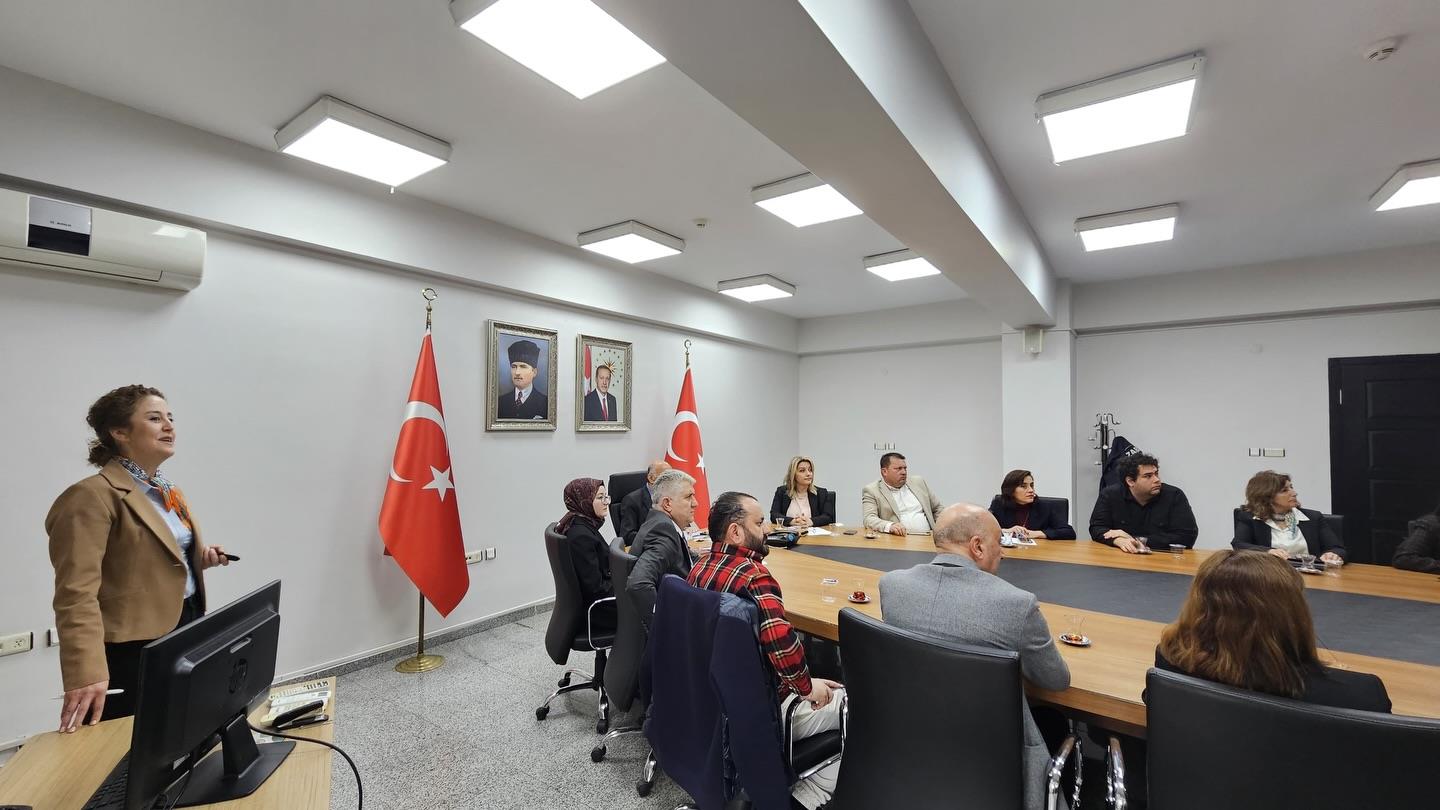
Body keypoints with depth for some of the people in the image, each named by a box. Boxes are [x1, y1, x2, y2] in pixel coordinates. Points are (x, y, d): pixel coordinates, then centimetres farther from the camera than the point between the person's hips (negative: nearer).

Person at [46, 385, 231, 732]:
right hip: (132, 650, -7)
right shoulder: (92, 497, -15)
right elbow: (77, 593, -22)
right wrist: (87, 673, -29)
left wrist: (201, 557, 3)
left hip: (187, 634, 8)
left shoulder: (170, 492, 12)